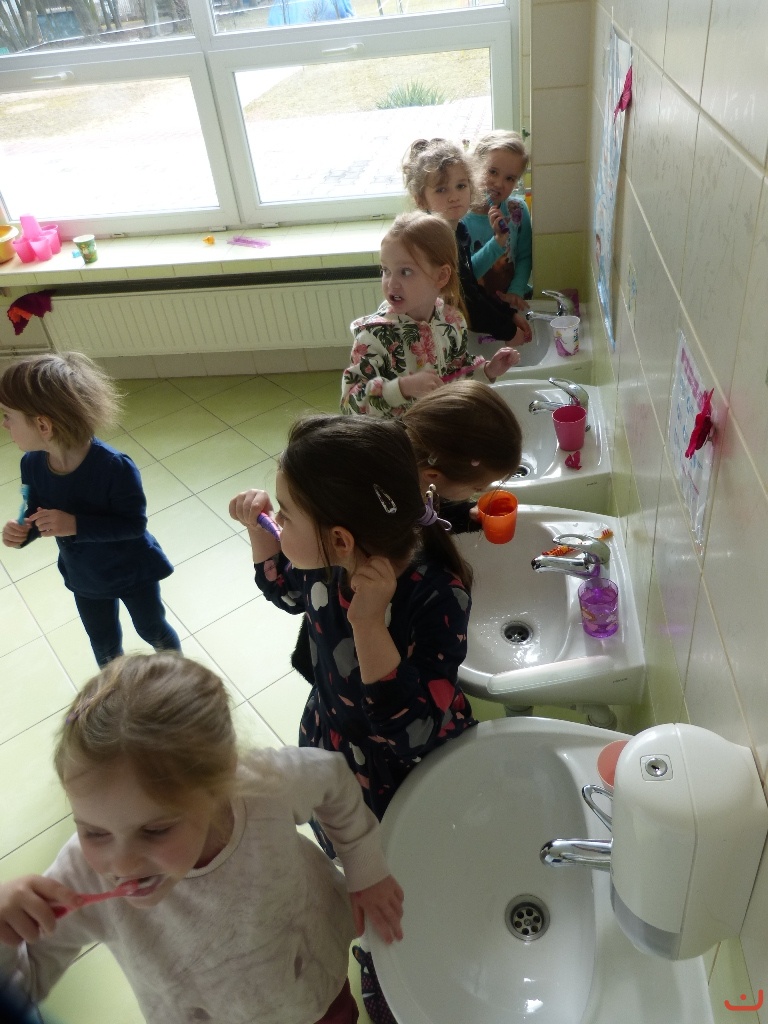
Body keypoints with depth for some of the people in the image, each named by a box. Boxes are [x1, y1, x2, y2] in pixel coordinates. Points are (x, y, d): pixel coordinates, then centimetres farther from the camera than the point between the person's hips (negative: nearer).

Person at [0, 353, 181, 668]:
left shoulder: (114, 467, -36)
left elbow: (135, 524, -29)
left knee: (153, 631, 23)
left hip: (132, 571, -4)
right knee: (105, 648, 26)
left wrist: (75, 525, -38)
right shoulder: (32, 464, -18)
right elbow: (37, 515, -2)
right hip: (84, 576, 4)